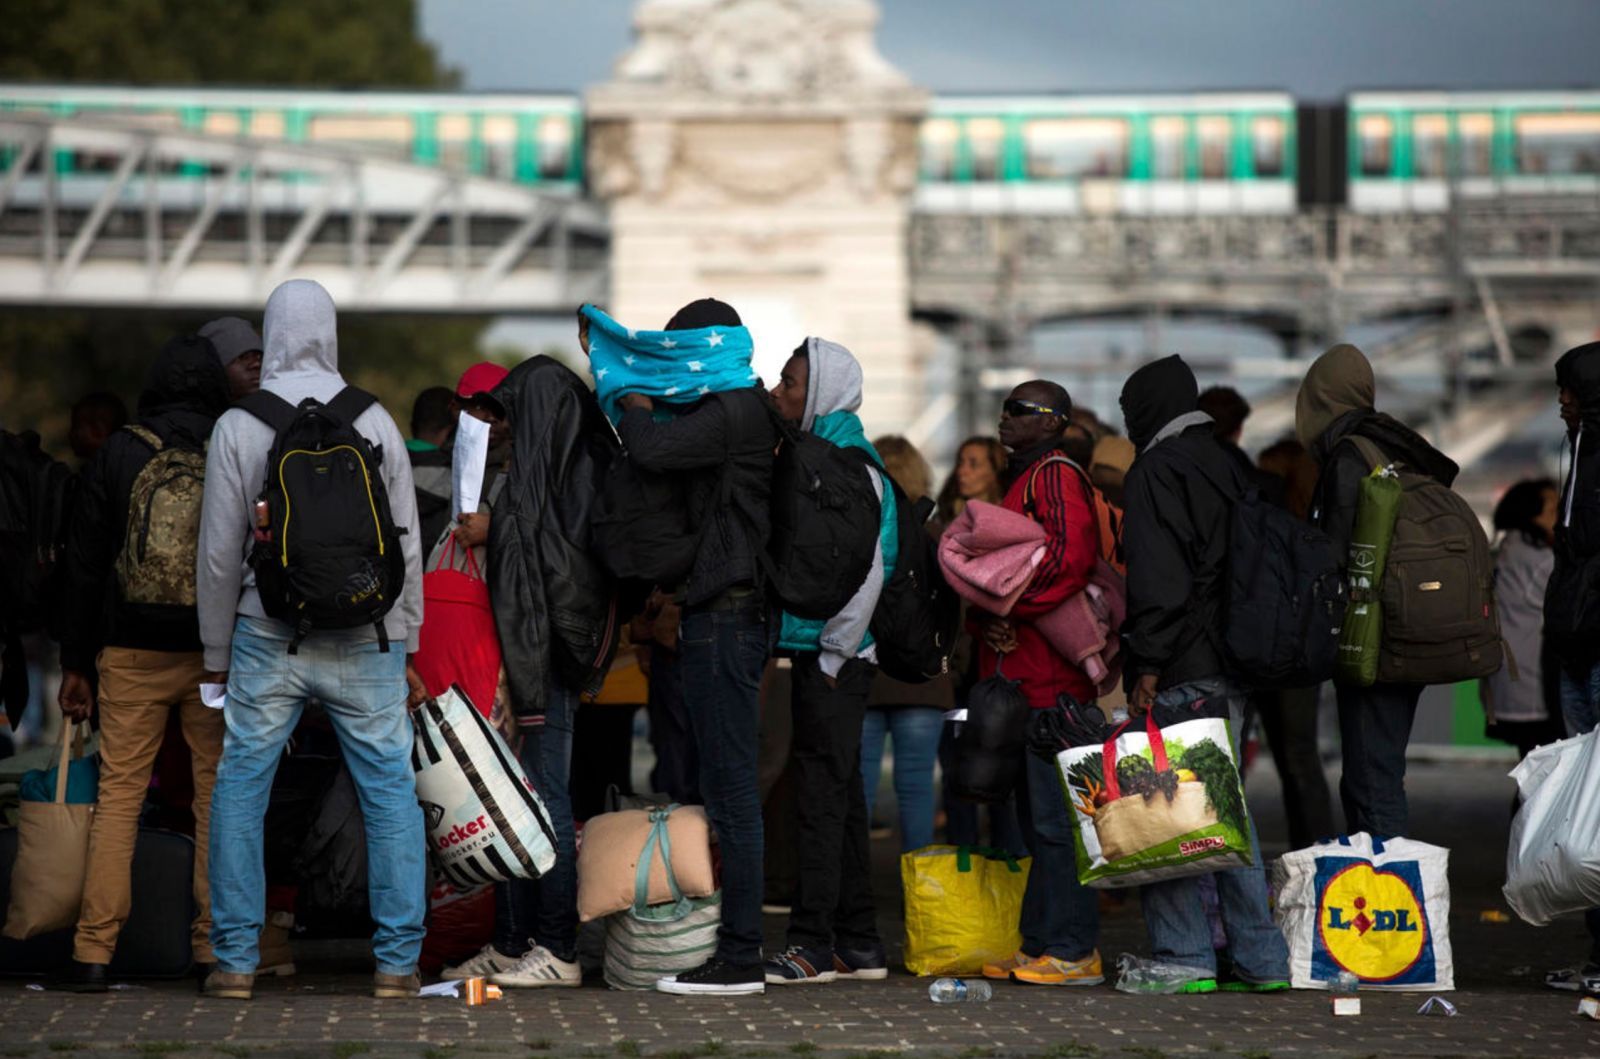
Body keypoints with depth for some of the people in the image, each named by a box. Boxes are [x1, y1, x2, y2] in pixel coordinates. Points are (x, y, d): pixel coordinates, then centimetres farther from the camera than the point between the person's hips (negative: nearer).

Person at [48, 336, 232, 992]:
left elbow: (83, 563, 3)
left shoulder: (118, 454, 1)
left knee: (118, 792, 3)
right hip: (217, 656, 0)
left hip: (132, 653, 0)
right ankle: (214, 948, 5)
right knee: (219, 792, 7)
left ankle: (93, 952, -2)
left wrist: (74, 663, 8)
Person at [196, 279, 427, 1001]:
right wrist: (405, 649, 14)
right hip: (366, 641, 1)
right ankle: (397, 960, 3)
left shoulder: (238, 426, -3)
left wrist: (216, 656, 10)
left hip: (268, 637, -1)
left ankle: (235, 960, 6)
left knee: (239, 791, 8)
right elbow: (407, 546, 5)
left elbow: (219, 553, -1)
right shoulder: (375, 421, 1)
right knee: (390, 792, 6)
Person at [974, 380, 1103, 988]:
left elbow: (1069, 559, -21)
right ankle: (1042, 944, 16)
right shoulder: (1024, 477, 23)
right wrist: (986, 614, 8)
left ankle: (1072, 951, -7)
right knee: (1038, 815, 12)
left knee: (1054, 815, -9)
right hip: (1021, 671, 10)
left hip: (1048, 671, -10)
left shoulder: (1054, 475, -9)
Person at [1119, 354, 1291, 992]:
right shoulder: (1230, 468, 18)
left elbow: (1159, 579, -17)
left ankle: (1184, 957, -5)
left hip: (1180, 672, -8)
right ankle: (1261, 960, 11)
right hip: (1235, 667, 8)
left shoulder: (1156, 471, -8)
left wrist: (1147, 665, -16)